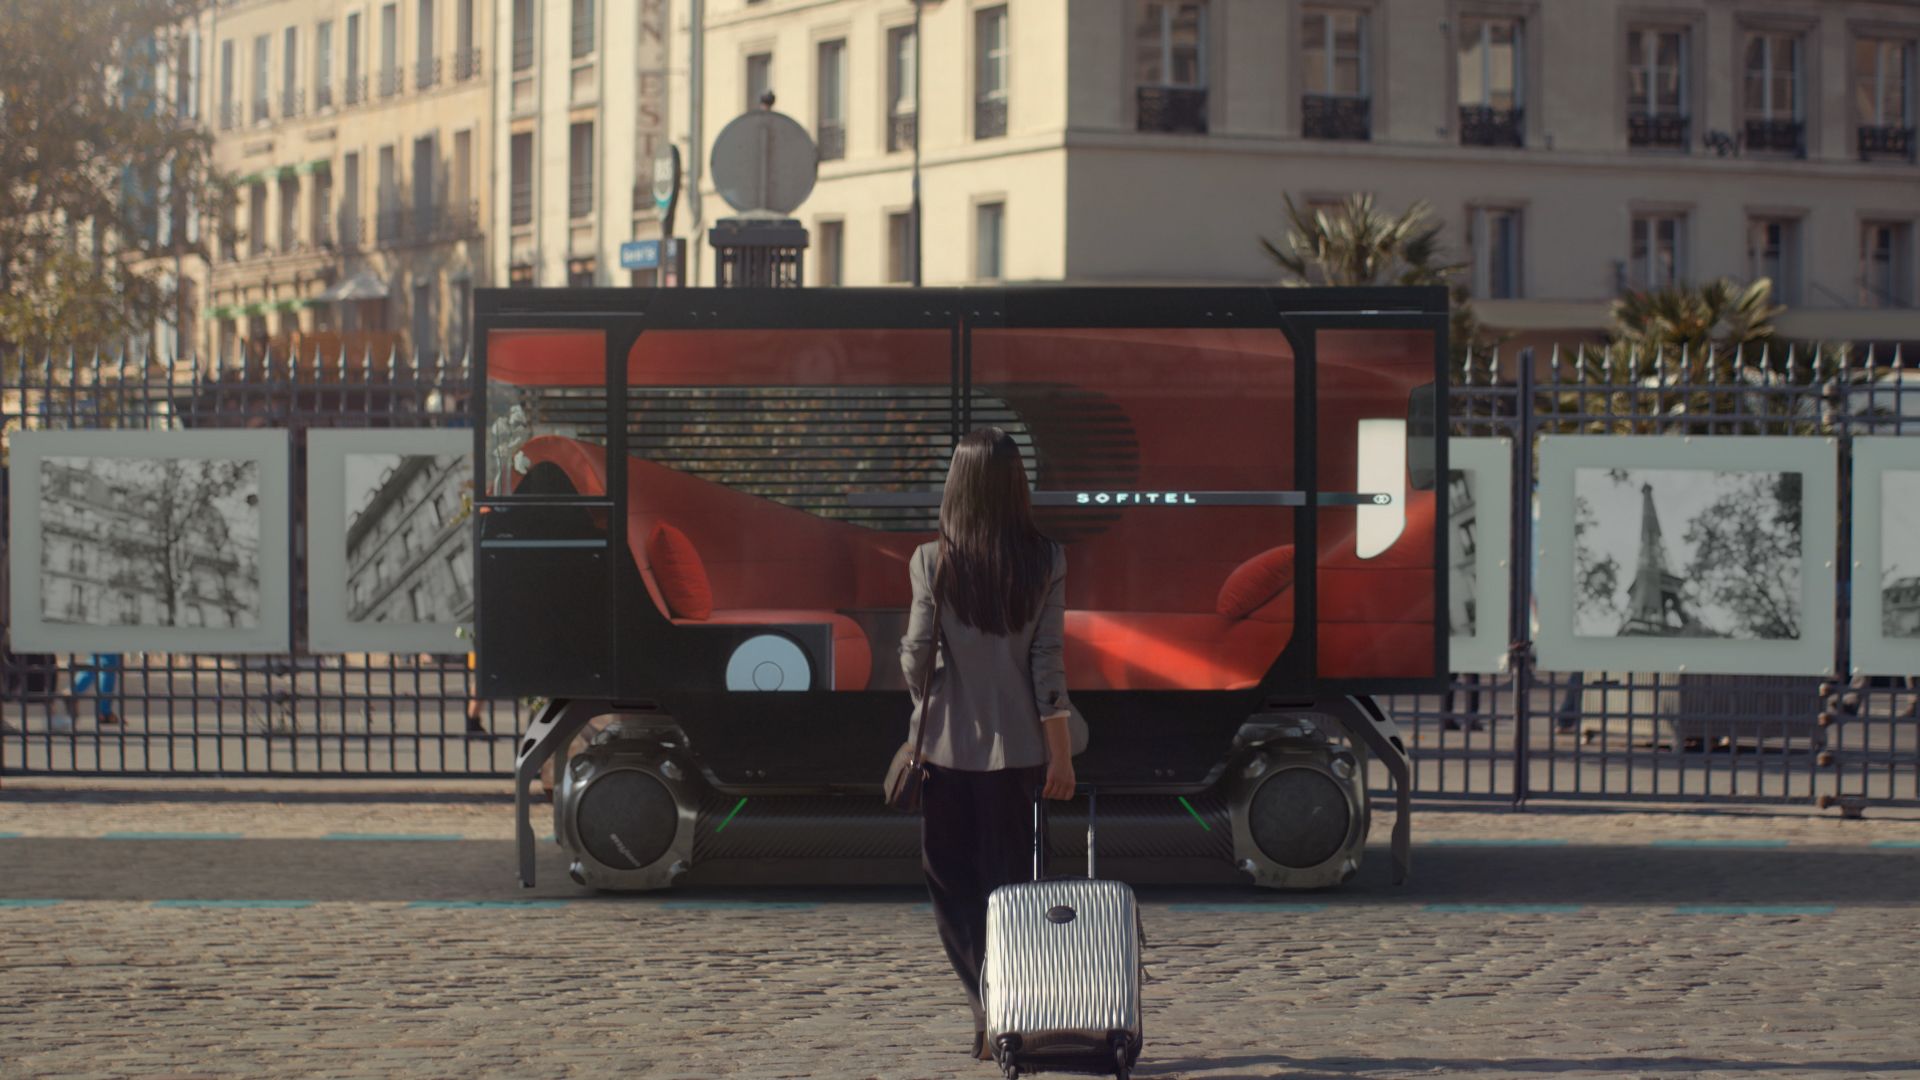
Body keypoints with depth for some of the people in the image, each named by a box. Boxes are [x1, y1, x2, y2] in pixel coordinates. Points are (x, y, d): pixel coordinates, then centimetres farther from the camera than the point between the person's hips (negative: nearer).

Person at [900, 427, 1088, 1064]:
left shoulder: (933, 562, -9)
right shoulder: (1044, 563, -6)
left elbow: (916, 657, -6)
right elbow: (1047, 664, -5)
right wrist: (1061, 754, 0)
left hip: (948, 742, -1)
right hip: (1015, 744, 1)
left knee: (950, 880, 10)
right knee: (1008, 879, 10)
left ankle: (988, 1005, -4)